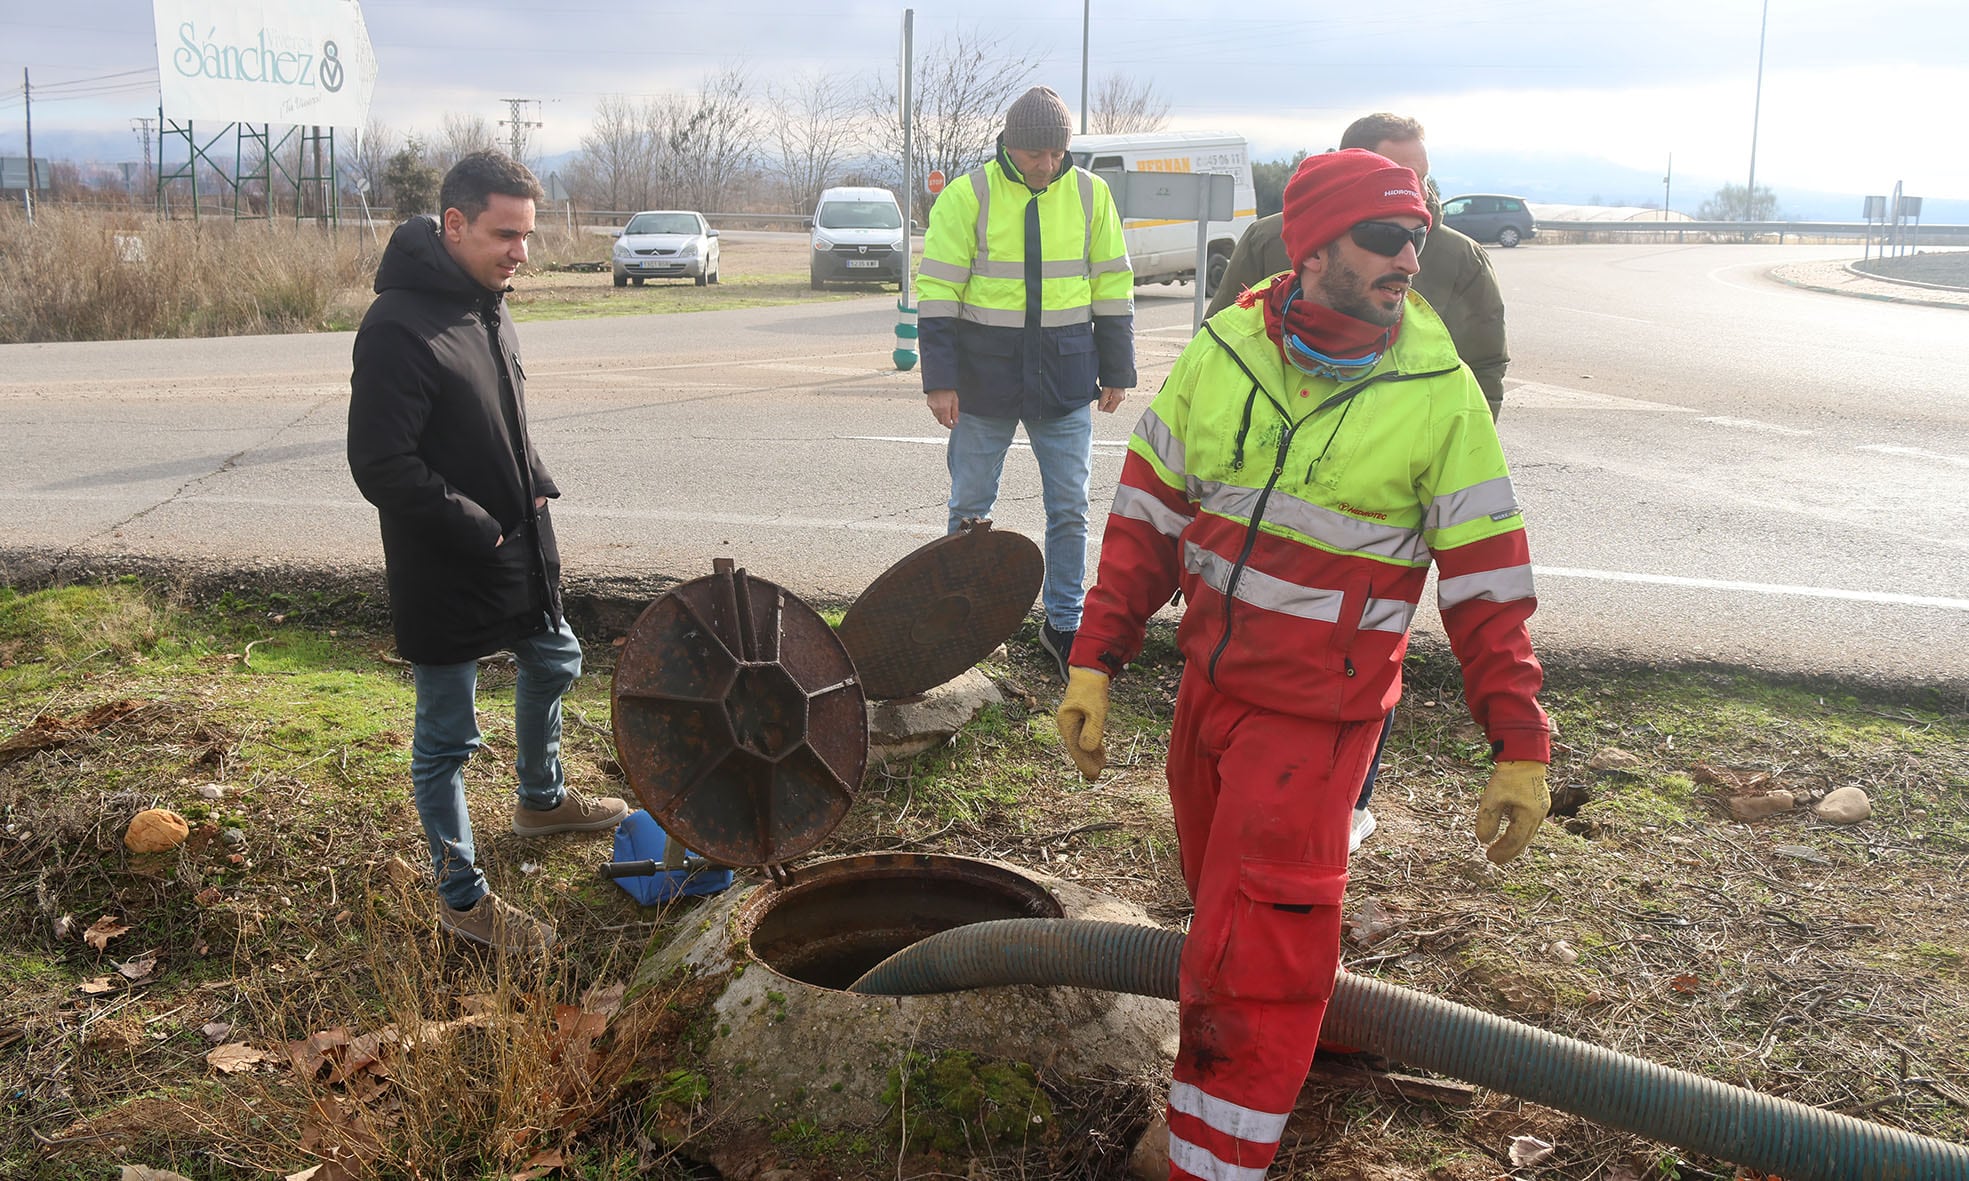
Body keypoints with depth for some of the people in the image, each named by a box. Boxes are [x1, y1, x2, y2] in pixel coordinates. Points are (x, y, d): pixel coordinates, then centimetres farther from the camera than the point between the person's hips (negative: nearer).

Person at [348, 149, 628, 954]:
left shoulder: (485, 306, 6)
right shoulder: (399, 327, -23)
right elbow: (381, 467, -25)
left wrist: (536, 489, 5)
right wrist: (478, 531, -20)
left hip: (517, 550, 9)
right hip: (445, 576, -9)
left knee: (553, 663, 27)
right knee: (446, 737, 4)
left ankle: (542, 799, 52)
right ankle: (461, 896, 19)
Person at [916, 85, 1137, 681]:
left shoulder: (1090, 194, 3)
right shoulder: (967, 196, -5)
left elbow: (1113, 286, 9)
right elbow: (937, 291, -5)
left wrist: (1117, 372, 8)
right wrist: (940, 379, -9)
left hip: (1065, 380, 2)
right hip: (985, 377, -2)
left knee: (1069, 508, 5)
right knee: (970, 506, 8)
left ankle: (1063, 622, 18)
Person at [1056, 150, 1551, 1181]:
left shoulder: (1440, 392, -9)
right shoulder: (1221, 351, -2)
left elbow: (1487, 582, -6)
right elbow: (1148, 515, 4)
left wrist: (1520, 746, -8)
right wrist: (1094, 662, 0)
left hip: (1314, 712, -4)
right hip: (1207, 683, 4)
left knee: (1251, 956, -4)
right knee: (1225, 910, 22)